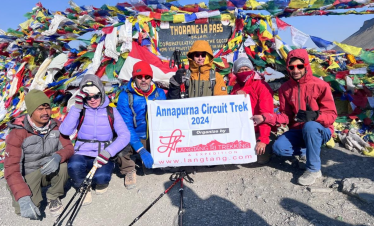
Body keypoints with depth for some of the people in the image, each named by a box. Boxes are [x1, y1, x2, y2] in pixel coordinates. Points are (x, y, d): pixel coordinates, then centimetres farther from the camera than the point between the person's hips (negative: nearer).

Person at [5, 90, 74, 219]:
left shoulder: (55, 125, -11)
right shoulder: (17, 134, -21)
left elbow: (68, 147, -11)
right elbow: (11, 170, -24)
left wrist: (58, 157, -37)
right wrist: (23, 200, -36)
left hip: (50, 172, 2)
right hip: (28, 177, -2)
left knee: (62, 163, -29)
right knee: (22, 209, -25)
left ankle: (54, 196, -2)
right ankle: (35, 198, 12)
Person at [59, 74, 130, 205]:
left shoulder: (111, 111, 2)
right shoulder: (79, 110, 4)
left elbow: (125, 135, -7)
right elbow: (65, 131, -11)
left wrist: (108, 152, -22)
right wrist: (77, 107, -15)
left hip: (103, 157, 0)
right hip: (82, 155, 1)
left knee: (100, 177, -29)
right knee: (74, 166, -33)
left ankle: (100, 183, 11)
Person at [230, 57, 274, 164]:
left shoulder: (262, 86, -9)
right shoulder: (236, 88, 9)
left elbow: (266, 114, -18)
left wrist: (263, 139, -26)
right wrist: (235, 96, -15)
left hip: (259, 131, -4)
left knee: (261, 158, -23)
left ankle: (268, 144, 11)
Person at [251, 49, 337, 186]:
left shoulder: (320, 85, -12)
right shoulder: (285, 88, 0)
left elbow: (331, 115, -12)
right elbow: (286, 116, -2)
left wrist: (315, 115, -35)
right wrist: (264, 118, -18)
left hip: (320, 131, -3)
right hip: (297, 131, 4)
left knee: (309, 126, -38)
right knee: (278, 147, -23)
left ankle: (314, 169, -20)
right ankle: (308, 151, 6)